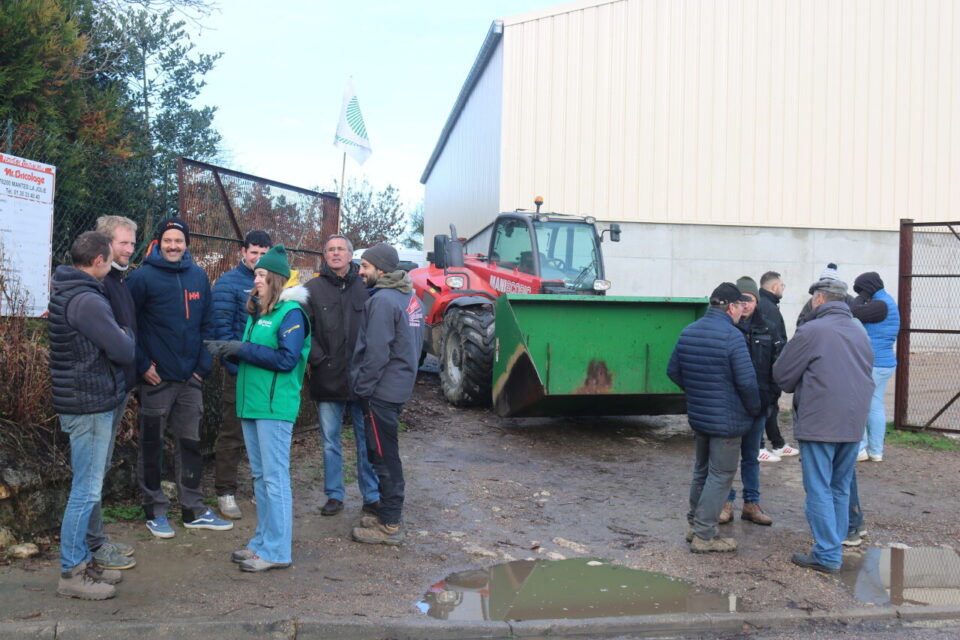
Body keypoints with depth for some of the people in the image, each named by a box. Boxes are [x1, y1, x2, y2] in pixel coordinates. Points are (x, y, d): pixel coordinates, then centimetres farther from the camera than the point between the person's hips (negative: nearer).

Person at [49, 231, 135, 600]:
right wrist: (126, 334, 2)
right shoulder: (87, 300, -20)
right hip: (91, 406, -10)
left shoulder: (64, 292, 11)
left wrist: (119, 336, 3)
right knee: (87, 491, -1)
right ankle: (71, 573, 8)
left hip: (85, 403, 10)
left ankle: (81, 559, 28)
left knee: (87, 488, 18)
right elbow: (124, 352, -17)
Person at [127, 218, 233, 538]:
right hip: (156, 379, -4)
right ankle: (155, 510, 20)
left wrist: (203, 365, 3)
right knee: (152, 445, 6)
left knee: (190, 443, 11)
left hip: (190, 379, 4)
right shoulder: (143, 277, -7)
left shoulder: (198, 276, 7)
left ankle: (194, 510, 22)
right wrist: (142, 365, -12)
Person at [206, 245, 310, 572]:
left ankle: (276, 551, 5)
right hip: (251, 404, 9)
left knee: (275, 477, -3)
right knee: (260, 476, 15)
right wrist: (227, 349, 0)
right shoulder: (256, 311, 16)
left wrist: (242, 349, -16)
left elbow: (287, 359, -19)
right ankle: (263, 541, 27)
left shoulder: (290, 312, -10)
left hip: (275, 407, -9)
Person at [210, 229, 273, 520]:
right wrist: (235, 363, -16)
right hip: (239, 371, -5)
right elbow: (221, 326, -10)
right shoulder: (228, 282, -4)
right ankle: (225, 493, 12)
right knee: (232, 435, 2)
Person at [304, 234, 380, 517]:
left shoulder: (365, 287, 2)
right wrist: (317, 358, -9)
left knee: (367, 440, 7)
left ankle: (372, 497, 19)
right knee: (330, 443, 11)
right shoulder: (313, 289, 3)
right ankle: (334, 496, 24)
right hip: (327, 379, 1)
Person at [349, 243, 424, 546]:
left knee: (383, 455, -1)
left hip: (382, 390, -10)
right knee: (386, 452, 18)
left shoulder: (383, 300, -18)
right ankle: (390, 512, 29)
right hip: (400, 385, 10)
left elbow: (376, 352, -21)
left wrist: (362, 388, -13)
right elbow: (415, 344, 17)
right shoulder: (410, 296, 11)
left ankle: (390, 525, 7)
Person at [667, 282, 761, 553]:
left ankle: (694, 524, 29)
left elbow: (673, 371, 11)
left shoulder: (688, 332, 5)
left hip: (697, 416, 8)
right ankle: (704, 535, 4)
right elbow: (746, 381, -20)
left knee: (701, 470, 20)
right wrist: (754, 409, -3)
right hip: (727, 419, -8)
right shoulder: (731, 336, -19)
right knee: (720, 475, 1)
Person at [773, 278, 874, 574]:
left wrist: (798, 389, 13)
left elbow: (782, 374, -6)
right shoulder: (860, 331, 10)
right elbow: (865, 374, 20)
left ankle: (827, 555, 4)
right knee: (840, 489, 16)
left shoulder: (812, 331, -12)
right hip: (854, 423, 7)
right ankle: (835, 546, 23)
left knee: (819, 490, 1)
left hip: (819, 424, -7)